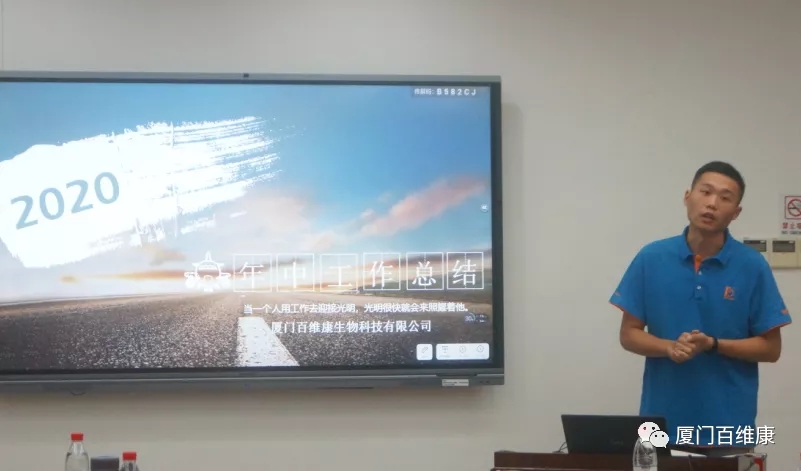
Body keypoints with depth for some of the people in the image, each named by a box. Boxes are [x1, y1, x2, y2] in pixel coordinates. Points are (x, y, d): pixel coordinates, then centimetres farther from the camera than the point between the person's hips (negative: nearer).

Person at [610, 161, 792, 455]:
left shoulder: (753, 266, -3)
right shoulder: (651, 258, 0)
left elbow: (770, 348, -1)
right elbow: (629, 334, 3)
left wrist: (713, 344, -16)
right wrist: (670, 347, -16)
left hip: (728, 428, -1)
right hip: (662, 424, 1)